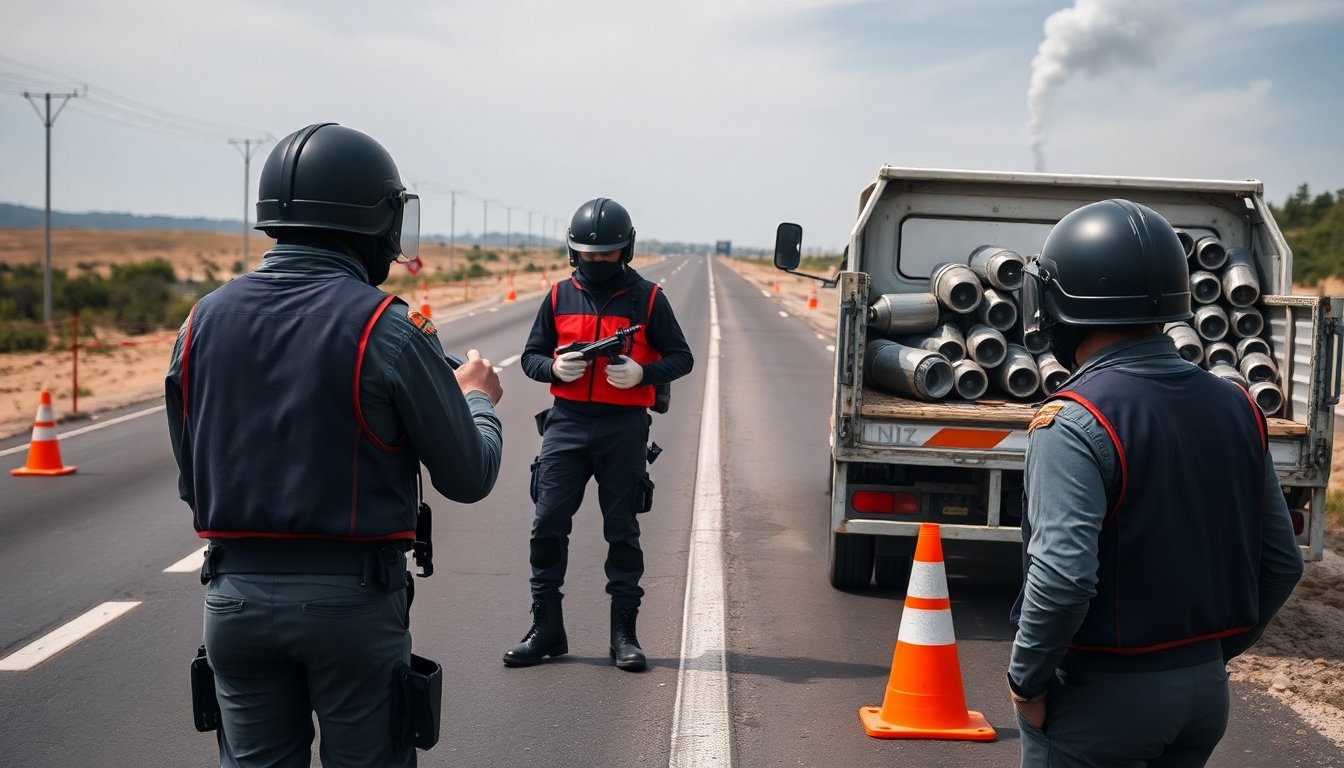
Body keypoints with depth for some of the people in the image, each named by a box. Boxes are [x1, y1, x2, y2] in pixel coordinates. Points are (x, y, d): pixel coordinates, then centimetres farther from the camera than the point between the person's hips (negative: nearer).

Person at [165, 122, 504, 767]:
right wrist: (476, 395, 13)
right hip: (351, 597, -4)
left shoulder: (204, 320, 2)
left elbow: (191, 482, 10)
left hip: (234, 595, 4)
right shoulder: (385, 329, -13)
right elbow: (469, 477, -6)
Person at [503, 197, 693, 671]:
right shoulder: (560, 297, 8)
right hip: (566, 422, 2)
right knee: (547, 525, -1)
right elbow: (530, 355, 13)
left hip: (624, 427, -2)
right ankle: (546, 628, 10)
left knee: (623, 531, 5)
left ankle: (624, 633, 13)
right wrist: (554, 368, -10)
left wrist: (642, 373, -15)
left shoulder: (647, 298, 2)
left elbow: (681, 357, 4)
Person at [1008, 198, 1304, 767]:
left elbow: (1062, 578, -27)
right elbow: (1281, 563, 7)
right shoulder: (1234, 406, 3)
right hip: (1207, 690, 7)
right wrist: (1213, 652, 16)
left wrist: (1026, 681, -13)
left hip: (1102, 697, -7)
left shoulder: (1075, 422, -19)